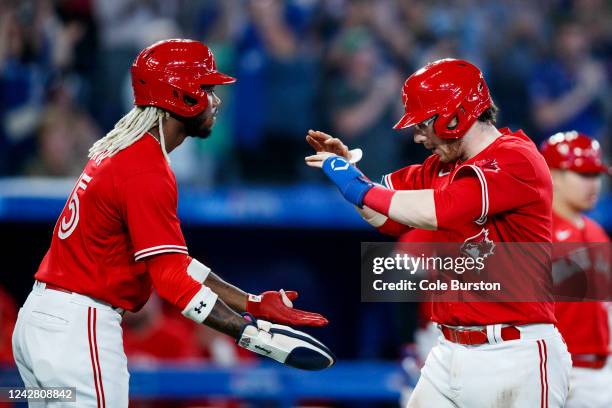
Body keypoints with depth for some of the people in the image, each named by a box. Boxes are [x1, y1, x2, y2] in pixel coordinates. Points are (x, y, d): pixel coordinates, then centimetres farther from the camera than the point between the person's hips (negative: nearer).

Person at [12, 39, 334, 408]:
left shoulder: (118, 151, 14)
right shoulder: (147, 175, -16)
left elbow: (174, 260, 15)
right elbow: (172, 279, -21)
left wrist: (252, 304, 10)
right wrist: (254, 334, -21)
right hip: (77, 328, -10)